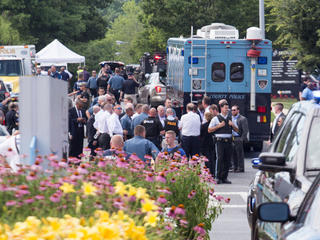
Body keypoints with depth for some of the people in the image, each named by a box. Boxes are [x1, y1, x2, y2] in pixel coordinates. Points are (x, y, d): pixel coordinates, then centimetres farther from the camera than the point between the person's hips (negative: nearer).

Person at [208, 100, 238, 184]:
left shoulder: (230, 118, 15)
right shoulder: (216, 118, 3)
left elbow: (237, 130, 19)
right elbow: (209, 130, 0)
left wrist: (232, 125, -2)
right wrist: (219, 126, -10)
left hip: (228, 141, 4)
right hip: (220, 141, -4)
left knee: (227, 160, 3)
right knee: (220, 159, -12)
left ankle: (224, 177, 10)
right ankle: (218, 177, -9)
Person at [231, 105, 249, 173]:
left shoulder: (242, 119, -5)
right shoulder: (231, 118, 16)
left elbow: (245, 131, -8)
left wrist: (242, 139, -14)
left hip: (238, 138, -7)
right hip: (232, 139, 7)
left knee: (240, 154, -4)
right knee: (233, 154, 9)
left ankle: (240, 168, 1)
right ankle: (235, 168, 17)